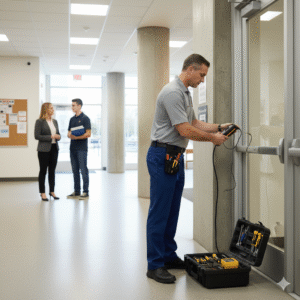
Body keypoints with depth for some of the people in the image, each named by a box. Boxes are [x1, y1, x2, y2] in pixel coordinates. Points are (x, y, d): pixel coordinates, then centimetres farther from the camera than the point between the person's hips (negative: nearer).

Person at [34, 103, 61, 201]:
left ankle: (52, 191, 18)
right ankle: (42, 193, 9)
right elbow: (37, 136, -13)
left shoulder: (55, 121, 12)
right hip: (44, 149, -6)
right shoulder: (40, 121, -7)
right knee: (43, 171, 2)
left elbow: (58, 133, 21)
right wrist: (51, 137, -17)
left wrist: (58, 136, -4)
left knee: (52, 171, 9)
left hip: (54, 148, 6)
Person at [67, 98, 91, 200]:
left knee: (83, 170, -5)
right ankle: (76, 191, 17)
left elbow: (88, 134, -13)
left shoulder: (85, 118, -7)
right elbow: (69, 133, 17)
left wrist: (76, 137, -18)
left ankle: (86, 192, 0)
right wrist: (70, 135, -6)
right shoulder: (72, 119, 15)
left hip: (82, 148, -7)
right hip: (73, 148, 7)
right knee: (75, 170, 10)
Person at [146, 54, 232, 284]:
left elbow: (195, 123, 23)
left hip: (175, 157, 11)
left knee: (172, 211, 14)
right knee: (159, 212, -6)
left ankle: (168, 256, 24)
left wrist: (219, 127, 10)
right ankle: (155, 265, 0)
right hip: (162, 156, -10)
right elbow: (185, 130, -20)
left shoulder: (186, 93, 18)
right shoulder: (173, 92, -17)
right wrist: (212, 138, -8)